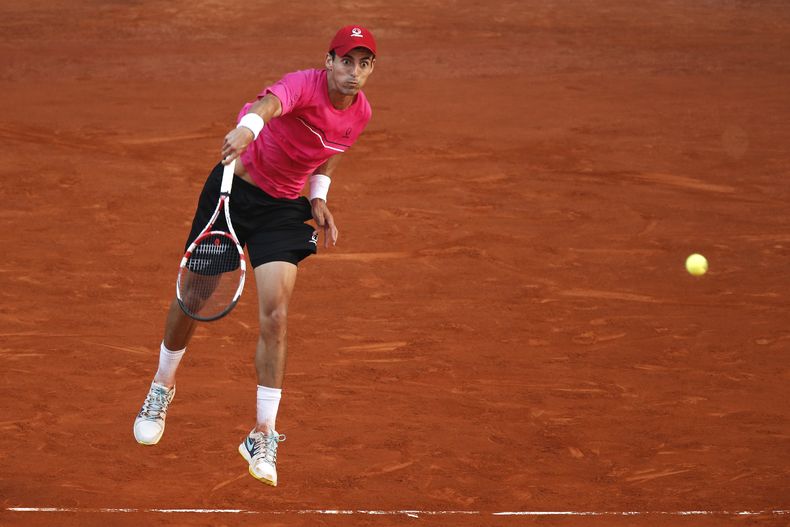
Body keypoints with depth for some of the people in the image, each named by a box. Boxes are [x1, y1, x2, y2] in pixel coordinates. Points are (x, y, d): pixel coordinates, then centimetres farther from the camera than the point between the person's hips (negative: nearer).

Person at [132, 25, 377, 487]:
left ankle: (263, 438, -3)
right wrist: (247, 127, -74)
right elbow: (270, 103, -52)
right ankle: (162, 388, 40)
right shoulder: (304, 85, -26)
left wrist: (319, 198, 2)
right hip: (236, 188, -3)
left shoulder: (360, 114, -6)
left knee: (275, 315, -12)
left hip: (285, 209, 3)